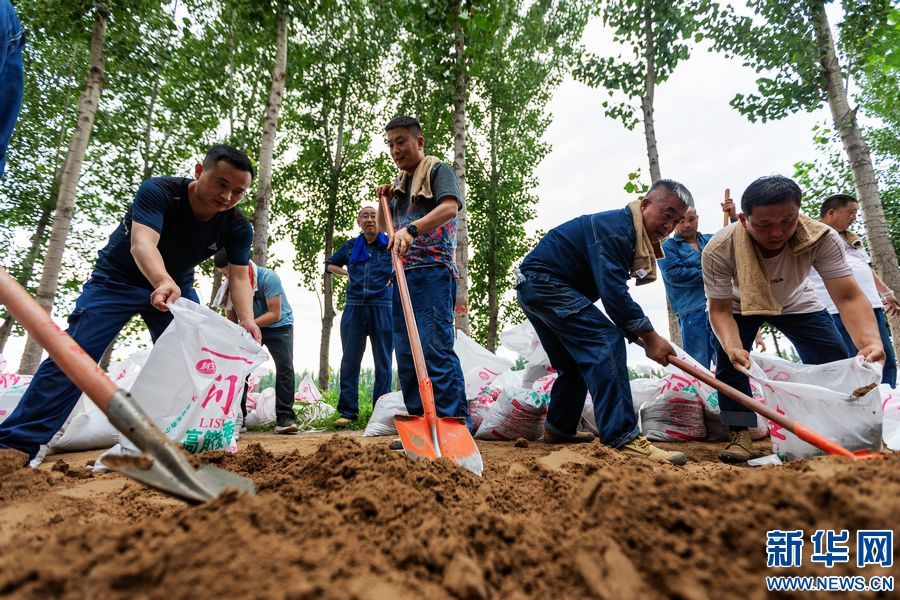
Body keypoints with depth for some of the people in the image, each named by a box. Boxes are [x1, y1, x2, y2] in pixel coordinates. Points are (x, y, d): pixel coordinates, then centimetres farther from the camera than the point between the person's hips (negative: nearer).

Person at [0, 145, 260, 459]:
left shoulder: (238, 227, -16)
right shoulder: (158, 191, -28)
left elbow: (239, 276, -22)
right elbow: (142, 243, -43)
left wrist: (247, 320, -41)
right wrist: (163, 282, -64)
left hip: (177, 286, 4)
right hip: (118, 279, -3)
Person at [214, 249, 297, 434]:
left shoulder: (268, 278, -27)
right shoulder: (230, 285, -11)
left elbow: (275, 314, -27)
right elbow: (232, 319, -4)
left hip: (278, 326, -4)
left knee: (285, 366, -18)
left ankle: (284, 417, -18)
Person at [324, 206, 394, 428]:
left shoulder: (390, 243, 4)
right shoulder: (351, 246, 13)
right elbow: (330, 264, 28)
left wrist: (395, 274, -4)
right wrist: (347, 273, 13)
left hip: (383, 307, -3)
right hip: (354, 307, 3)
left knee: (383, 362, 3)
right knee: (350, 361, 3)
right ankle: (348, 412, 10)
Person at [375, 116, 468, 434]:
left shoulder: (438, 170, 4)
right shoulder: (399, 185, 25)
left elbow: (450, 207, -17)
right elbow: (384, 232, 29)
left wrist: (411, 229, -31)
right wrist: (384, 202, 13)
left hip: (433, 272, -8)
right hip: (404, 276, 8)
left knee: (436, 349, -16)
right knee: (406, 355, 6)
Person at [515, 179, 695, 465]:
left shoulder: (637, 237, 14)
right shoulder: (616, 226, -18)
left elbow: (613, 289, 18)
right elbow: (612, 291, -27)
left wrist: (639, 333, 9)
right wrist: (650, 336, -22)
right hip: (543, 280, -11)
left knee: (573, 364, 17)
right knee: (605, 342, -21)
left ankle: (558, 429, 30)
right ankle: (622, 438, -23)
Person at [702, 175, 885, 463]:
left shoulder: (822, 238, -33)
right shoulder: (719, 250, -37)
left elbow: (848, 298, -37)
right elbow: (720, 309, -31)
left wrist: (870, 342, -56)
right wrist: (732, 346, -50)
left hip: (795, 304, 2)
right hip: (738, 307, -2)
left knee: (835, 364, -6)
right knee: (729, 362, -19)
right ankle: (740, 435, -5)